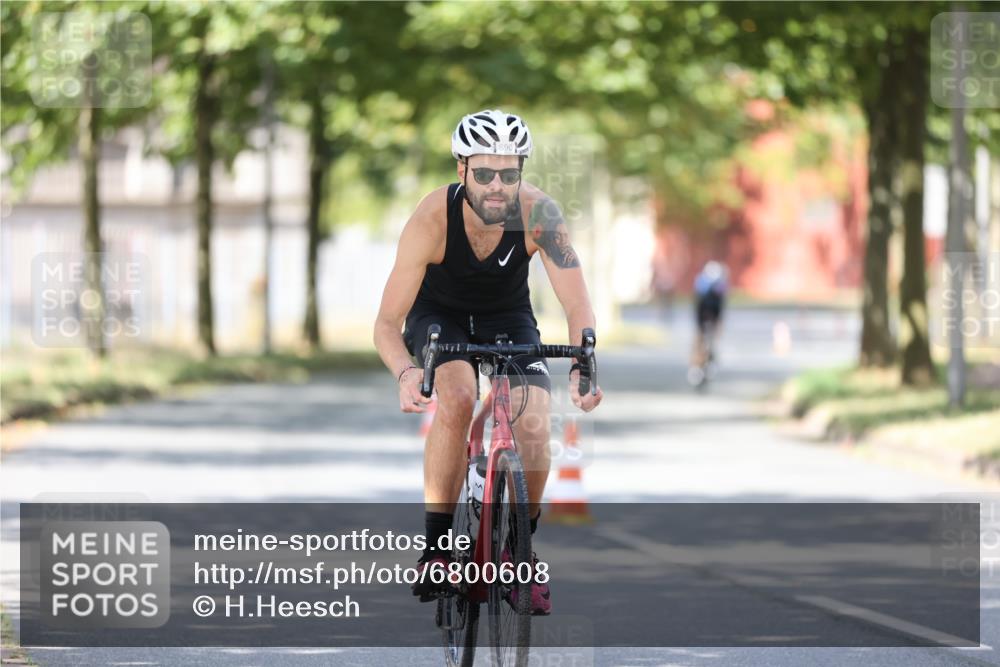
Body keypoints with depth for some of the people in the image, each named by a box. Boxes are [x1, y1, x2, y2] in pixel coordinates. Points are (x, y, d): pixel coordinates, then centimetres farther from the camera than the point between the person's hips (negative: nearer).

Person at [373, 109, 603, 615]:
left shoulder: (537, 213, -30)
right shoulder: (432, 219, -32)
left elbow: (577, 306, -32)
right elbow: (387, 323, -30)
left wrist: (582, 366, -52)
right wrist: (406, 373, -51)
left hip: (508, 316, 2)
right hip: (440, 314, -2)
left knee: (534, 426, -20)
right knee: (458, 397, -31)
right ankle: (436, 545, -20)